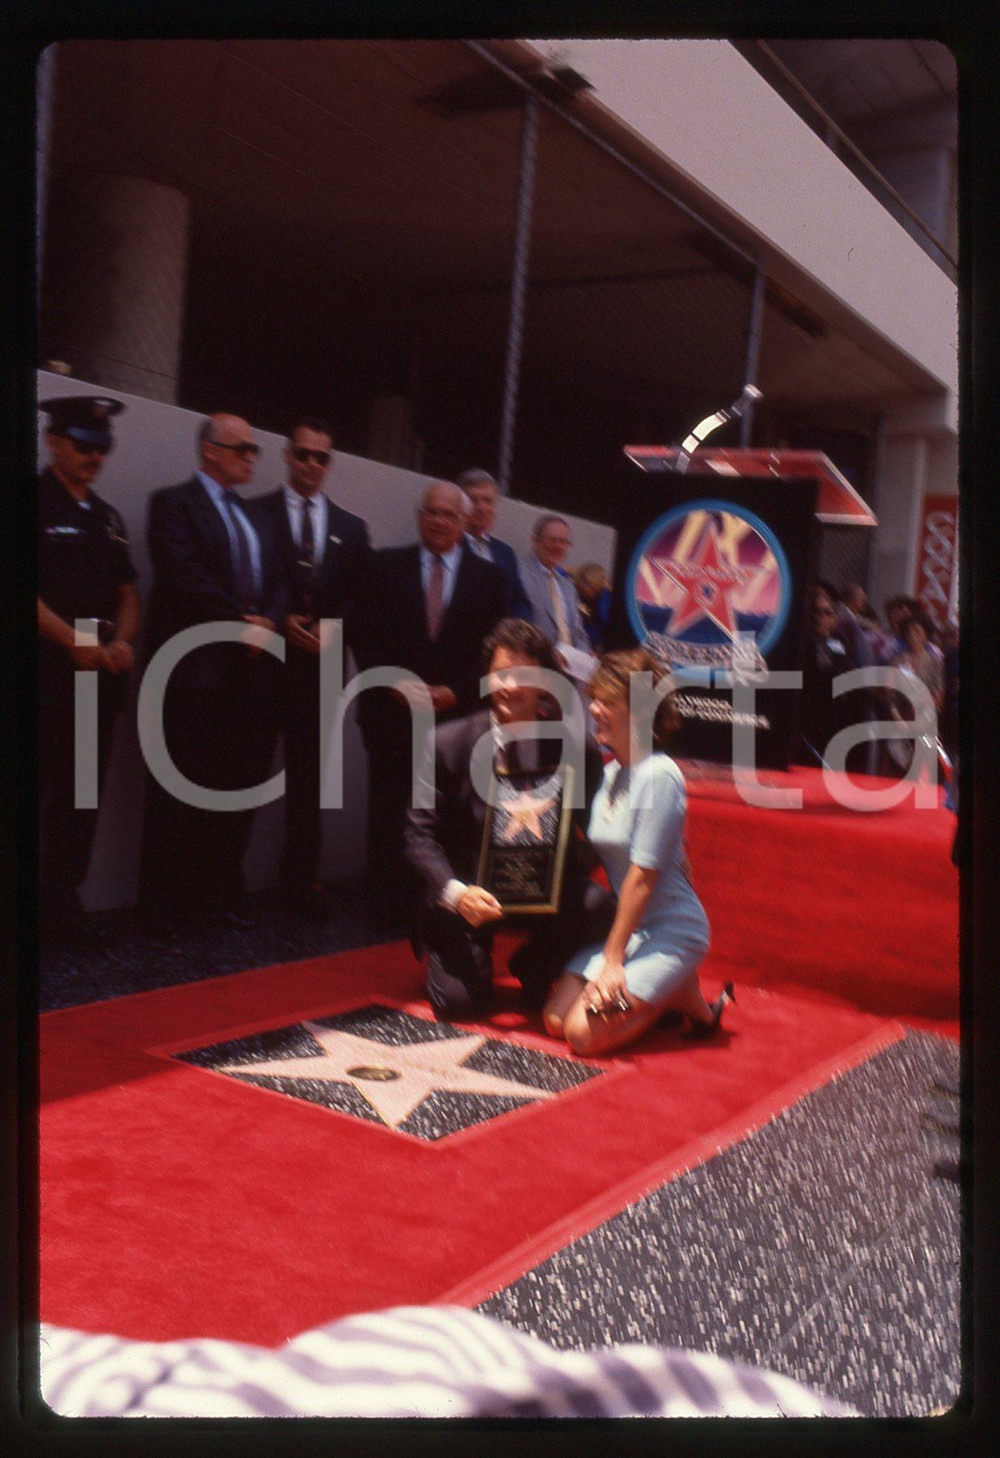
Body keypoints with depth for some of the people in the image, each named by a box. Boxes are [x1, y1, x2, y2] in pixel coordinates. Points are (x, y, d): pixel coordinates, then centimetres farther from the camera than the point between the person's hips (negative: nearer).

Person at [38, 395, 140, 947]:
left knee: (82, 793, 8)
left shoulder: (107, 516, 18)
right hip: (49, 667, -6)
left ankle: (62, 905, 17)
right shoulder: (39, 502, -3)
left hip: (102, 669, 7)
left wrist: (122, 641, -1)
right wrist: (73, 640, -17)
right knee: (43, 788, -7)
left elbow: (127, 592, 18)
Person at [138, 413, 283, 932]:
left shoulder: (255, 518, 21)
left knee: (237, 788, 8)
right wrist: (241, 622, -14)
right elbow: (183, 576, -14)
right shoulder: (173, 503, 0)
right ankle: (161, 904, 9)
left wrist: (266, 623, -6)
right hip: (195, 670, -6)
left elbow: (275, 585, 15)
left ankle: (218, 896, 17)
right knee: (177, 794, 0)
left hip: (251, 670, 6)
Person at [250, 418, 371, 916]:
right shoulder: (254, 513, 3)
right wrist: (282, 623, -14)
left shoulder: (351, 528, 13)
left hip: (321, 665, 3)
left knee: (308, 776, 7)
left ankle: (301, 879, 16)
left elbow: (359, 598, 9)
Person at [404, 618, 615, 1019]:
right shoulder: (447, 743, -4)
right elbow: (420, 834, -4)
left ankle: (533, 969, 3)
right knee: (458, 1001, -18)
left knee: (597, 905, -29)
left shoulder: (575, 750, -4)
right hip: (468, 893, -1)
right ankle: (474, 950, 20)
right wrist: (454, 892, -21)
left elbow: (587, 841, 1)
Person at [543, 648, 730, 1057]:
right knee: (556, 1020, -1)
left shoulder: (658, 775, -19)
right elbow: (603, 860, 8)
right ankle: (668, 988, 12)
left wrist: (613, 960, -17)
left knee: (584, 1034, -16)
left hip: (670, 931, -8)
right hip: (624, 925, 8)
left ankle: (688, 999, 4)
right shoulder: (610, 773, 6)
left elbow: (642, 877, -20)